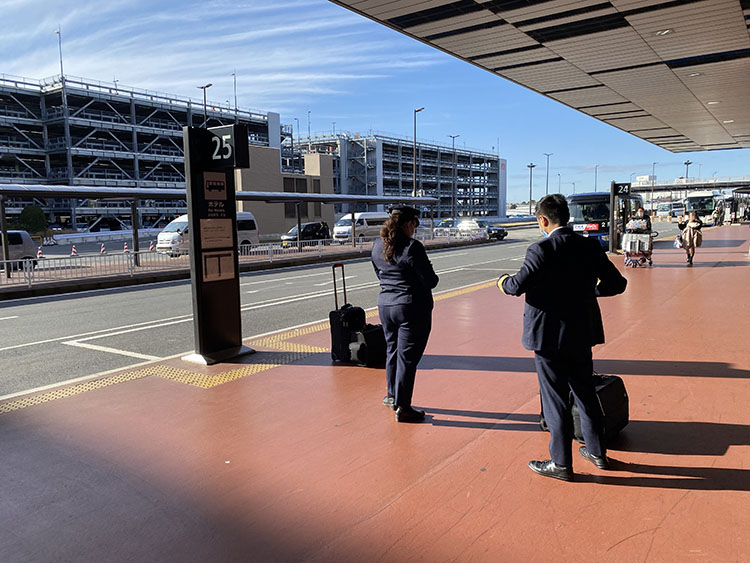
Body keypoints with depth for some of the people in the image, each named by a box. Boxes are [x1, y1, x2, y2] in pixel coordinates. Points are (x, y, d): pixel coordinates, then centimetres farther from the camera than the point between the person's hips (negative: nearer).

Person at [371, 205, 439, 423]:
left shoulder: (377, 245, 4)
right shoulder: (412, 247, -18)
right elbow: (430, 281, -14)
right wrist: (428, 272, 6)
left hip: (385, 305, 7)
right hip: (412, 308, -7)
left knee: (392, 350, 22)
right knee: (407, 356, 2)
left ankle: (392, 396, 37)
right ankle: (403, 407, 11)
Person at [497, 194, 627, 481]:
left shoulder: (541, 249, -17)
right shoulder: (590, 246, 0)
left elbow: (518, 286, -22)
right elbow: (616, 283, 3)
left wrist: (504, 281, 0)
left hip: (549, 336, -6)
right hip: (581, 332, 6)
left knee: (555, 399, 5)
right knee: (585, 393, 21)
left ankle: (561, 463, 16)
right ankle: (597, 452, 35)